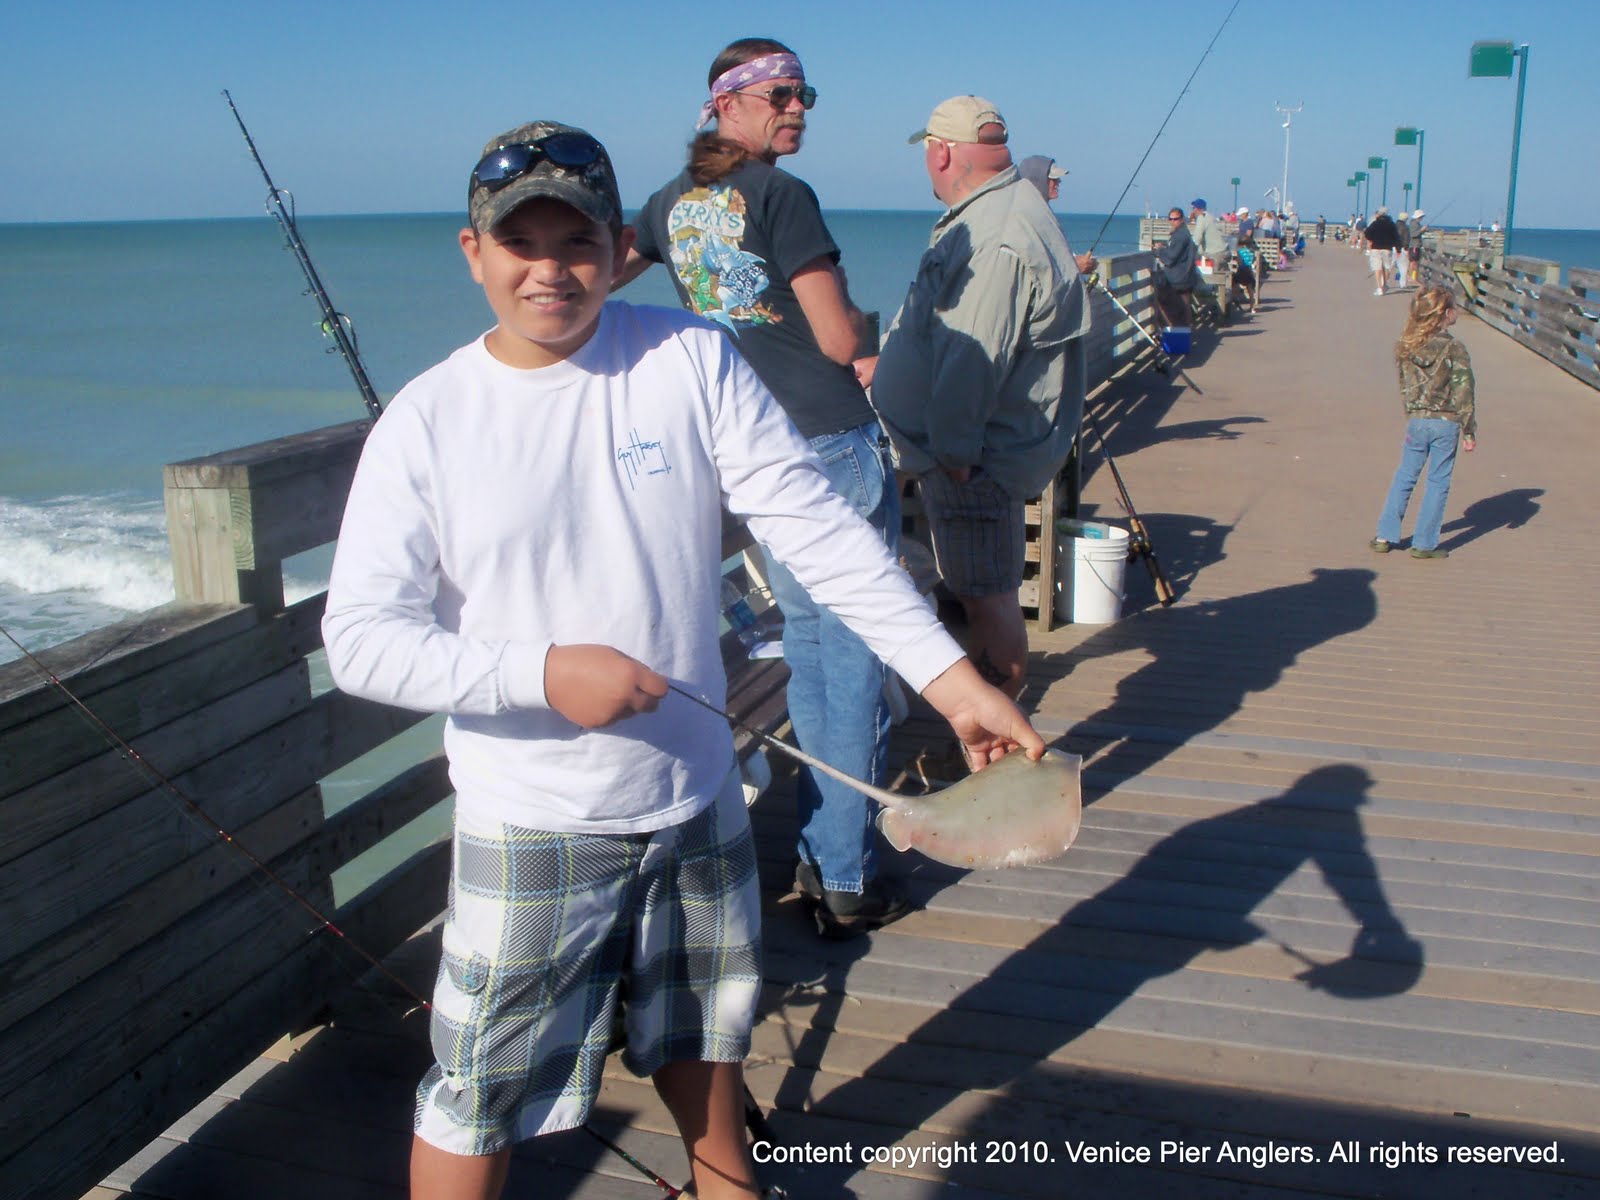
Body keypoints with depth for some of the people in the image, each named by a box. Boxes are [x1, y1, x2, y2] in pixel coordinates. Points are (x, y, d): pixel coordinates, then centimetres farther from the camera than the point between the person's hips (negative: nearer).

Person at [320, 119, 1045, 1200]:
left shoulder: (691, 361, -6)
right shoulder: (424, 422, -9)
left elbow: (818, 526, -10)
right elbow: (360, 637, -13)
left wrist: (949, 674, -17)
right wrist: (543, 672, -25)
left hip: (696, 798, 2)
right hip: (533, 825, -2)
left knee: (700, 1041, 25)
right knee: (479, 1104, 8)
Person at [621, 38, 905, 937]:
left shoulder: (673, 203, 11)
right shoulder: (781, 197, -10)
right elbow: (842, 340, -11)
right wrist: (865, 339, 10)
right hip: (835, 444, -7)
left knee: (808, 654, 16)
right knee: (855, 662, -1)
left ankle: (818, 859, 25)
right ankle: (850, 884, 6)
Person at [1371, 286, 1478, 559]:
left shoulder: (1405, 347, 0)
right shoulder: (1454, 350, -13)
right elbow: (1464, 395, -10)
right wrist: (1469, 432, -3)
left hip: (1415, 421, 4)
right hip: (1446, 423, -4)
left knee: (1404, 478, 15)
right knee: (1438, 483, 6)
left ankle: (1385, 536, 16)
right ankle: (1424, 544, 10)